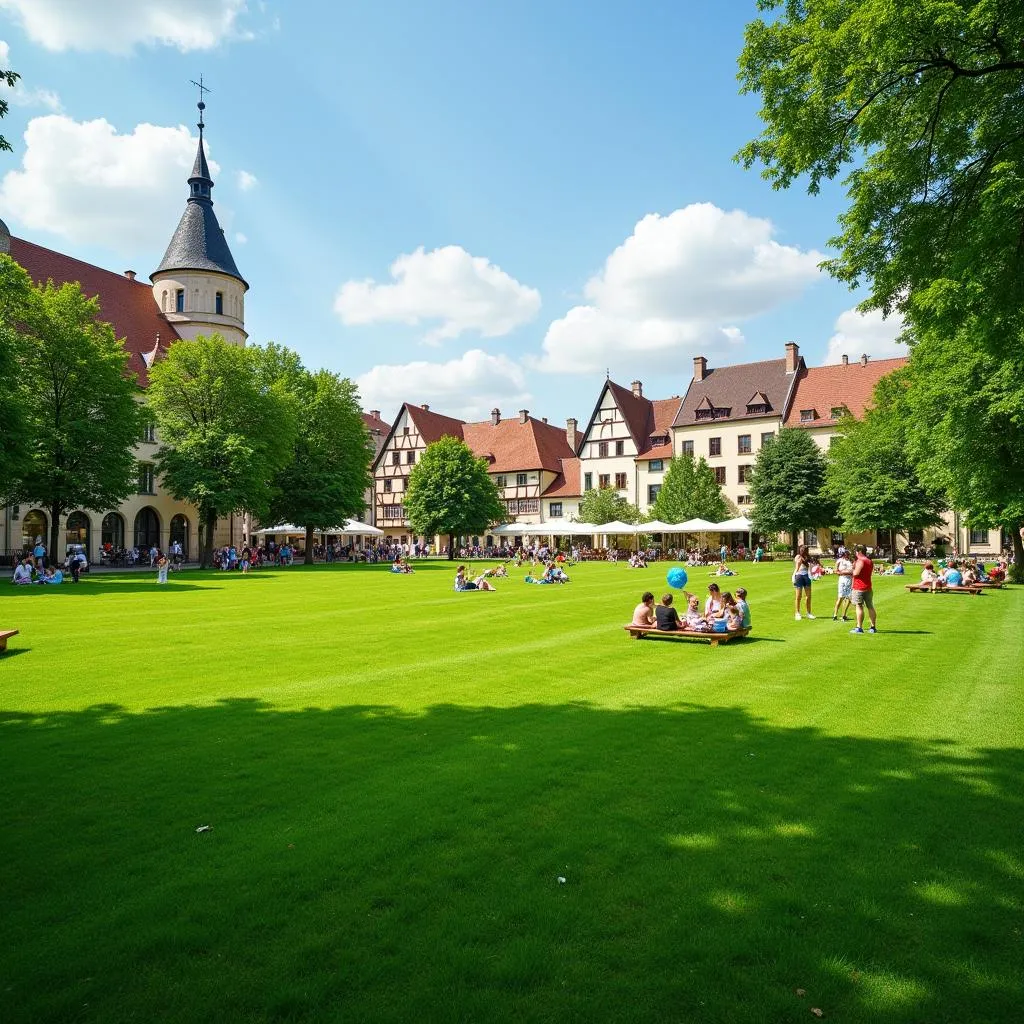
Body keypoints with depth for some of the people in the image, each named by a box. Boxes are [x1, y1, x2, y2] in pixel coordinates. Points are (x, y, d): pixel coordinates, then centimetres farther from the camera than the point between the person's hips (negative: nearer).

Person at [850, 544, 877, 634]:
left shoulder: (860, 561, -15)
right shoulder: (870, 561, 13)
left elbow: (856, 573, -25)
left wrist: (853, 568, -4)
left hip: (859, 588, -9)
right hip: (868, 587, 9)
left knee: (859, 607, -6)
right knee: (870, 607, 11)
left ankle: (859, 627, -6)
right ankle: (873, 627, 15)